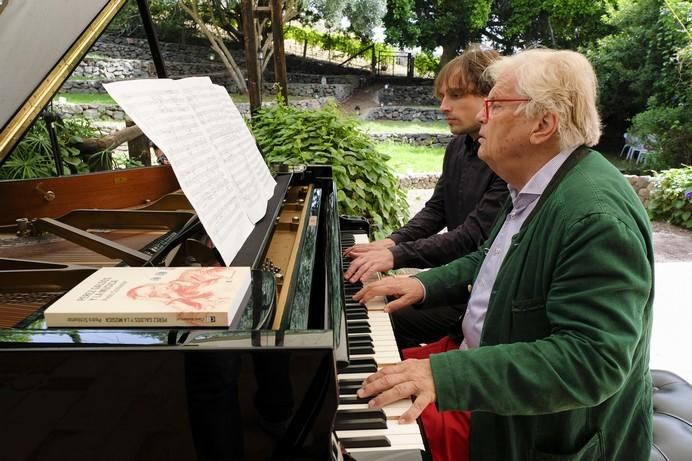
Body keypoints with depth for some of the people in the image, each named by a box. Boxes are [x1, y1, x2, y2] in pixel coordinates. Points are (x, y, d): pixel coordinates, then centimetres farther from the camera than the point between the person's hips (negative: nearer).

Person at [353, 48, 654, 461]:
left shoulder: (598, 215, -29)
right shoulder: (532, 188, 2)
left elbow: (593, 359, -33)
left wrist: (447, 375, -38)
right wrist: (426, 284, 3)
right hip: (483, 357, 9)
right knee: (379, 393, 10)